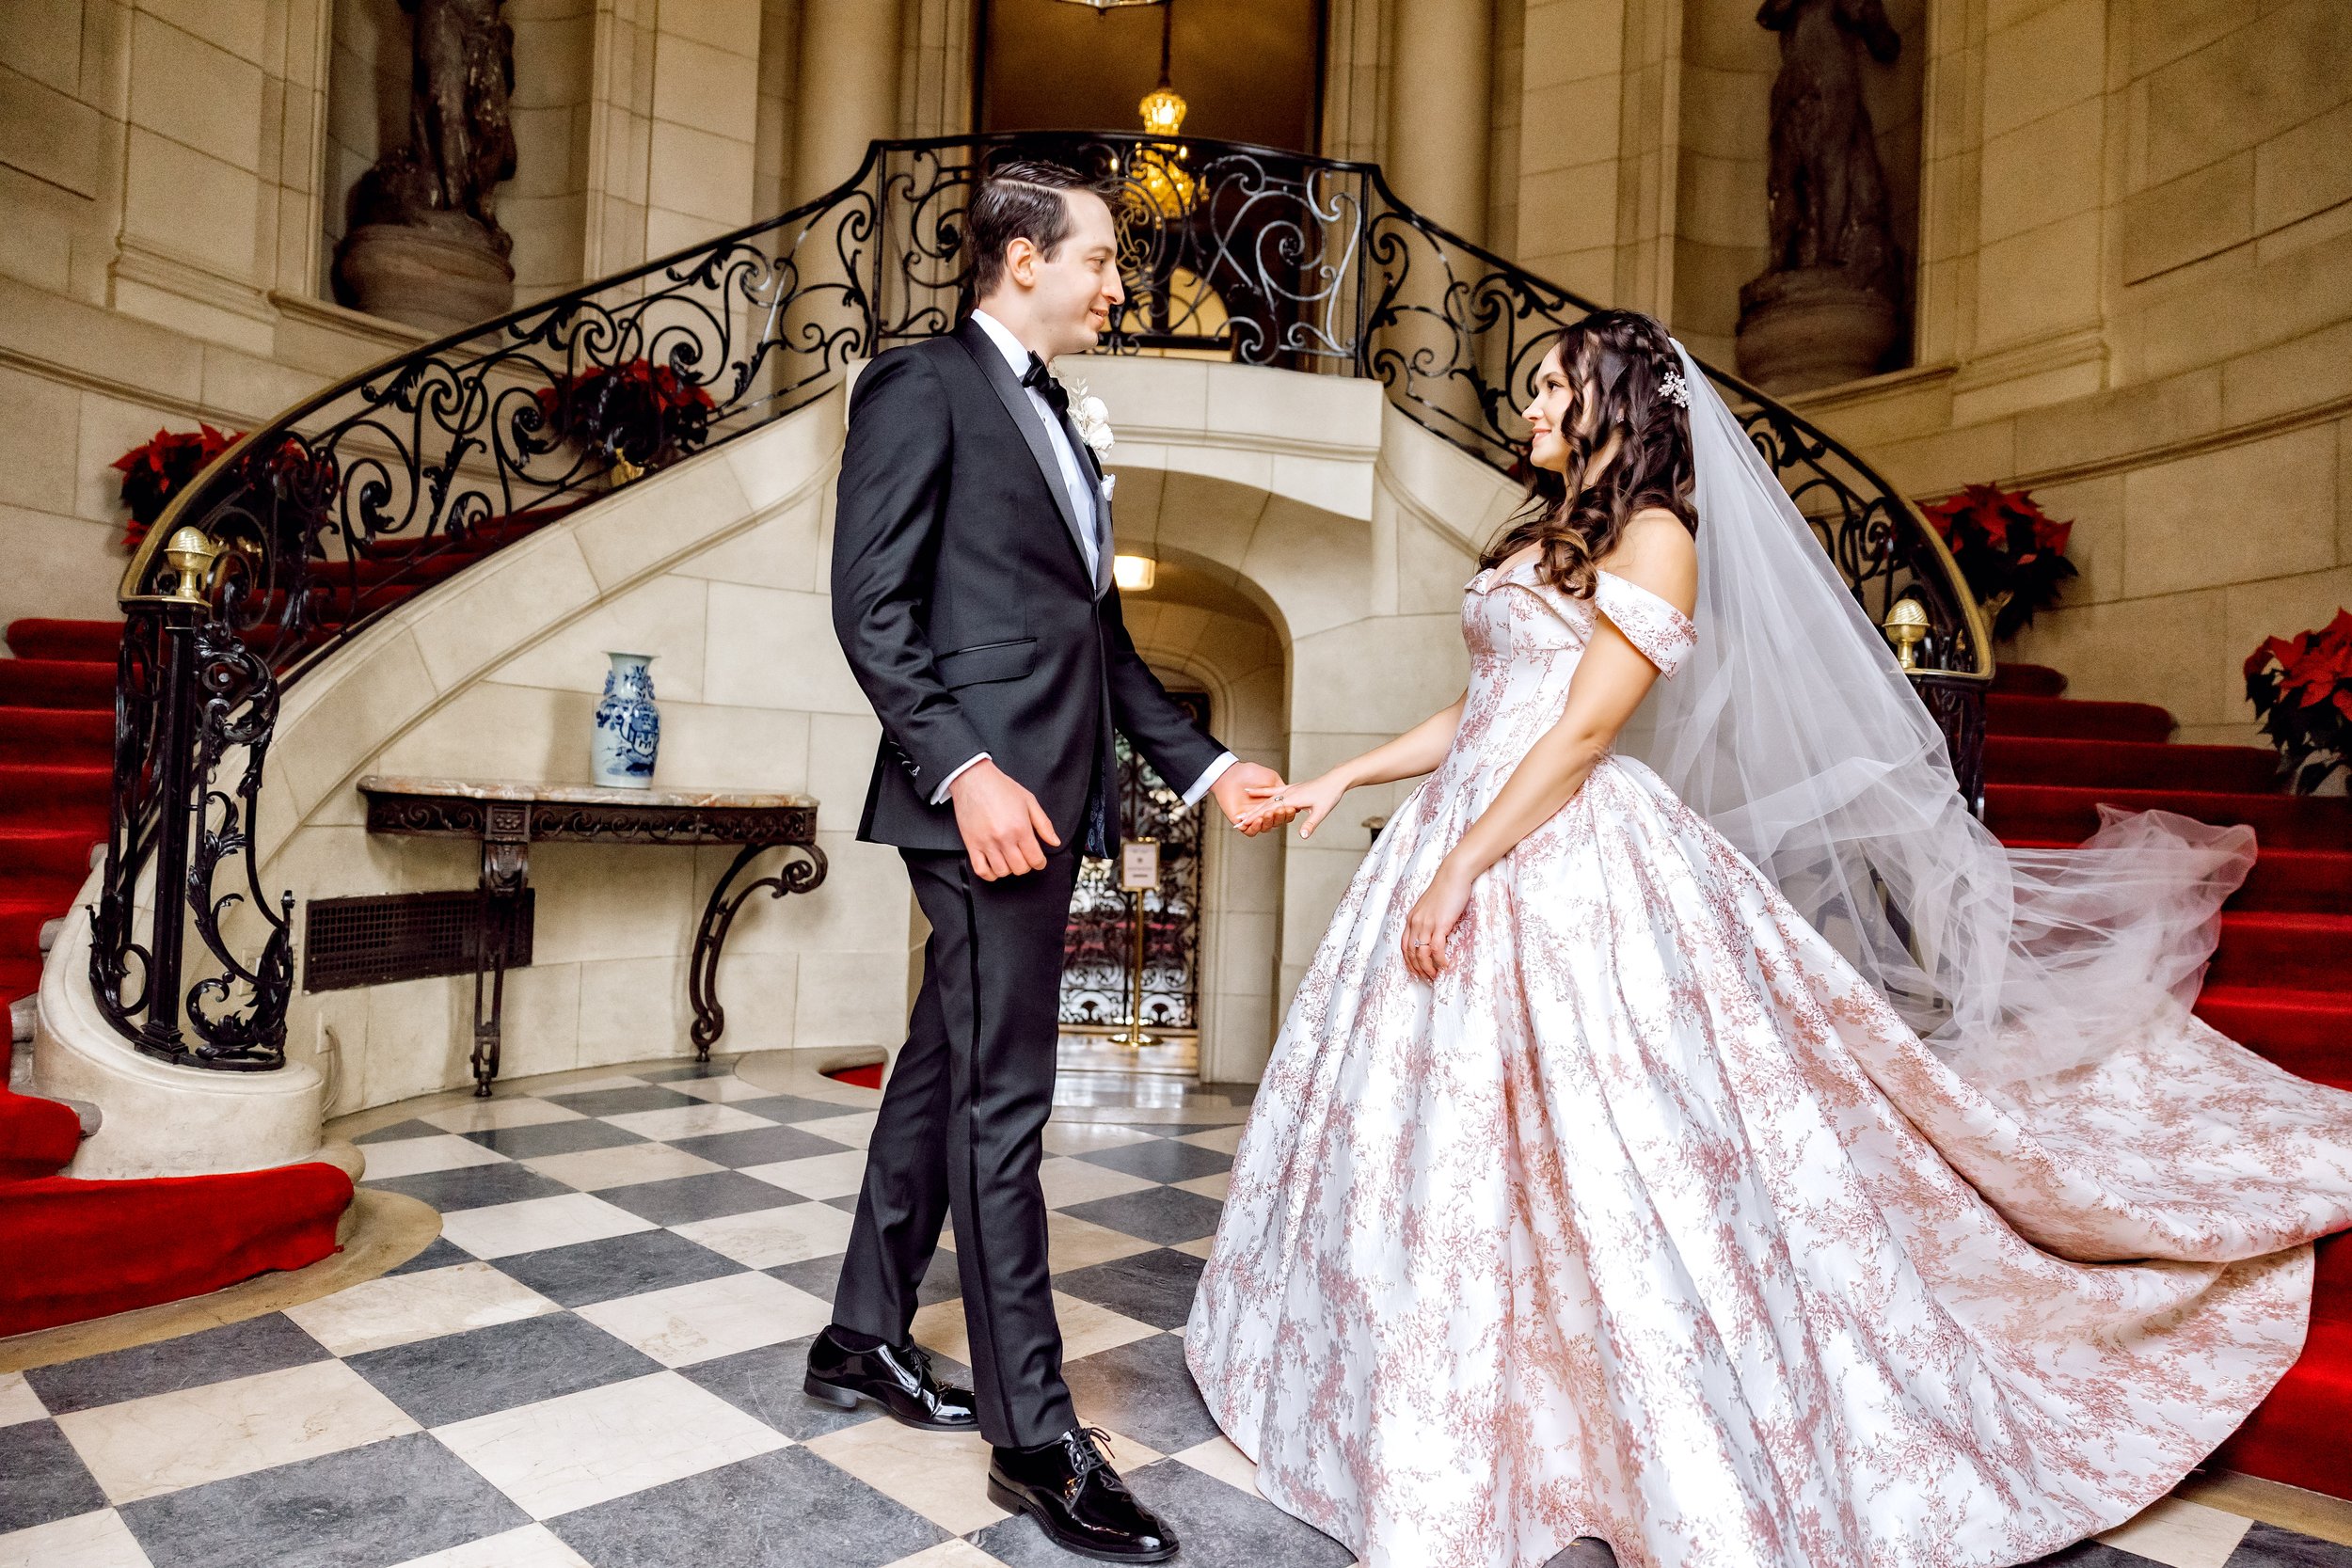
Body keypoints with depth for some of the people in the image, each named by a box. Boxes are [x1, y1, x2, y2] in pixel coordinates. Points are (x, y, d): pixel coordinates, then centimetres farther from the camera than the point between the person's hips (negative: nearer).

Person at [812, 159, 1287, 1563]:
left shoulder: (1057, 420, 23)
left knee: (946, 1068, 16)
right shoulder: (923, 385, -3)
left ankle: (865, 1340, 32)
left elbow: (1099, 632, 22)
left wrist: (1202, 763, 16)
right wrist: (965, 771, -22)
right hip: (985, 798, -9)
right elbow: (870, 604, -12)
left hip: (1051, 799, 9)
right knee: (1002, 1102, -4)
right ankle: (1036, 1438, 8)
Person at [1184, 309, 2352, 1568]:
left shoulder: (1655, 538, -6)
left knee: (1596, 1156, -5)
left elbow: (1582, 732, -15)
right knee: (1458, 1148, 14)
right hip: (1470, 845, 9)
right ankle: (1480, 1446, 32)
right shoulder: (1542, 538, 20)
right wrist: (1340, 782, 13)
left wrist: (1462, 867, -19)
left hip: (1571, 864, -8)